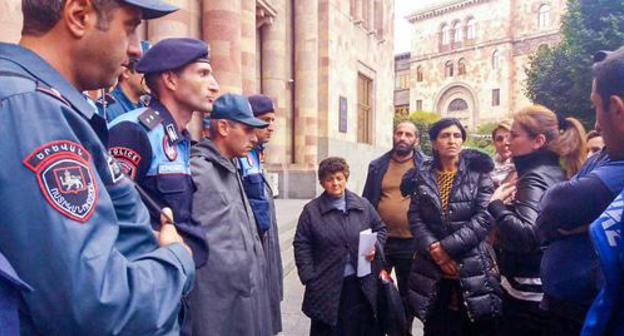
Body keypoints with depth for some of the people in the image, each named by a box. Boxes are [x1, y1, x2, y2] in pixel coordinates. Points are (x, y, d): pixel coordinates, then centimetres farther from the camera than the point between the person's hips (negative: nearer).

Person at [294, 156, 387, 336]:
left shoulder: (363, 205, 5)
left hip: (363, 284, 2)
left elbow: (380, 229, 14)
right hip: (328, 286, -2)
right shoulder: (311, 210, -2)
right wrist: (309, 277, -8)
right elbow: (301, 245, -2)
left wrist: (375, 246, -6)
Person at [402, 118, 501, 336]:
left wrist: (447, 246, -15)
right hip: (432, 267, 2)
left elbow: (484, 217, -9)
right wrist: (432, 248, -14)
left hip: (472, 267, -2)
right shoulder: (422, 176, 7)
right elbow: (415, 217, 1)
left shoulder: (479, 173, 1)